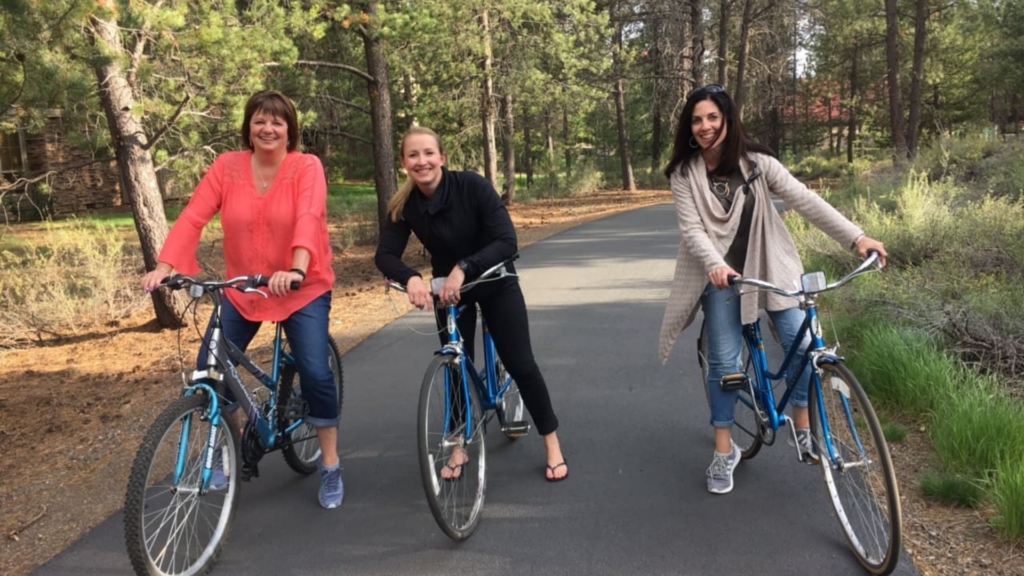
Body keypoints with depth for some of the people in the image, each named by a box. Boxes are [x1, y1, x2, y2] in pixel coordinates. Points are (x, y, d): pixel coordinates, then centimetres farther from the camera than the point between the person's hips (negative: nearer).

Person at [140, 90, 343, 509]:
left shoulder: (307, 167, -11)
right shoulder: (227, 167, -4)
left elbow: (308, 218, -28)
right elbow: (193, 217, -14)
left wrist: (296, 269, -46)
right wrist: (164, 266, -29)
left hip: (303, 289, -3)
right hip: (241, 290, 3)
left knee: (315, 373, -12)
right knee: (209, 372, -2)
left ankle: (331, 467, 8)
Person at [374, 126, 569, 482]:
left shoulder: (472, 185, -25)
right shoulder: (404, 206, -15)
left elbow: (507, 241, -32)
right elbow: (385, 255, -21)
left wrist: (464, 267, -44)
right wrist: (410, 278, -42)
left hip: (495, 283, -3)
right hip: (449, 290, 3)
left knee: (520, 364, -4)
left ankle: (552, 443, 12)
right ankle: (459, 447, 23)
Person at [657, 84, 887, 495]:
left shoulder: (756, 162, -4)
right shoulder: (684, 174, -5)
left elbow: (805, 200, -10)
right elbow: (691, 228, -13)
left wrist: (856, 237, -18)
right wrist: (715, 265, -33)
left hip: (769, 267, 1)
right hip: (721, 276, -1)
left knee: (802, 345, -5)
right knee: (723, 362, 0)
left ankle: (802, 426, 19)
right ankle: (724, 451, 14)